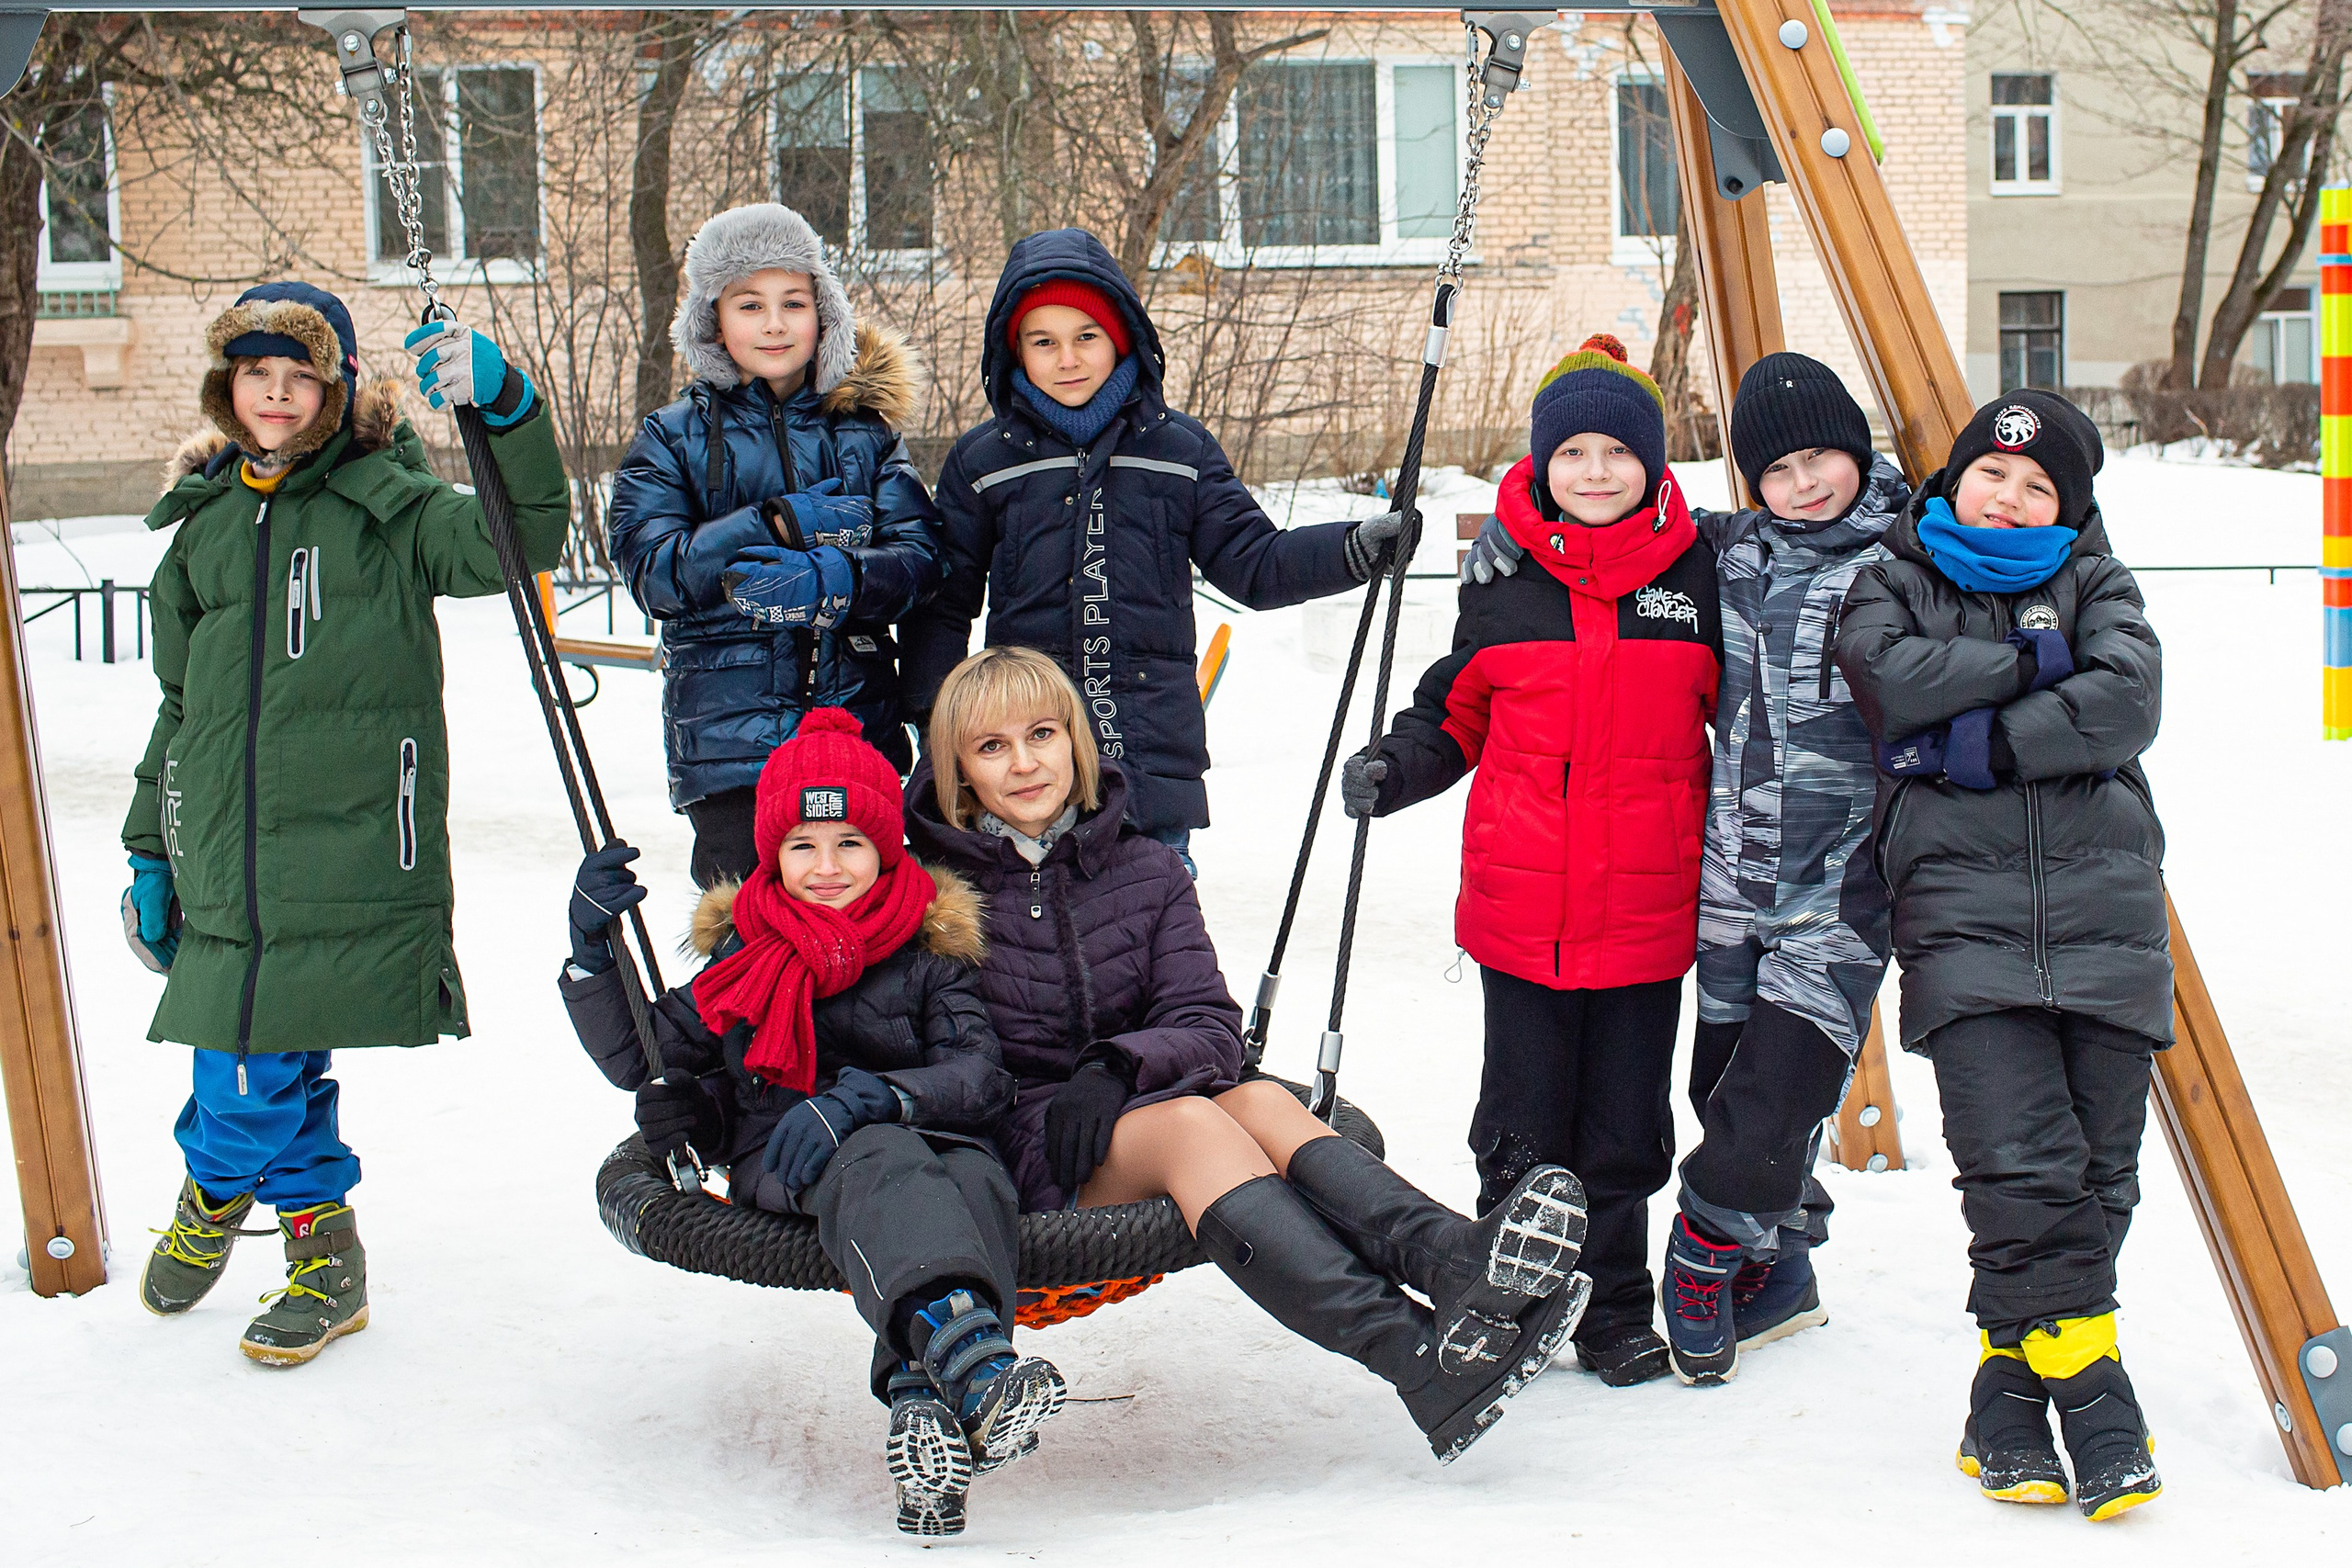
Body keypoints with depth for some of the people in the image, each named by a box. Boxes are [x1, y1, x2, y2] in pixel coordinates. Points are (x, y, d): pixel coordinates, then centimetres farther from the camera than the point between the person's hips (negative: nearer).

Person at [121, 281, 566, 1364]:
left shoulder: (387, 503, 2)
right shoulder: (205, 522, 16)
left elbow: (519, 543, -14)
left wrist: (506, 410, -28)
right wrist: (151, 849, 22)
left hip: (352, 857, -4)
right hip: (227, 860, 4)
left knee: (265, 1061, -5)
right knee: (247, 1069, 4)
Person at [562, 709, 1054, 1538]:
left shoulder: (930, 946, 11)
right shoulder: (744, 949, 17)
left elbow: (979, 1075, -3)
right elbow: (639, 1058, 18)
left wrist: (865, 1097, -21)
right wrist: (593, 949, 2)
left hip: (926, 1137, 1)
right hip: (779, 1160, -1)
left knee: (980, 1184, -36)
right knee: (879, 1163, -38)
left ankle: (922, 1405, -59)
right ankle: (977, 1369, -66)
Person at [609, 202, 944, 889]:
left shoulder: (866, 431, 11)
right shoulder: (673, 438, 7)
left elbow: (920, 558, -2)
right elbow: (653, 573, -6)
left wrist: (833, 582, -21)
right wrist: (781, 523, -13)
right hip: (728, 742, -2)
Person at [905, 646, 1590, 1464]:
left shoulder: (1145, 870, 12)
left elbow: (1209, 1027, 1)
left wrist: (1117, 1066, -17)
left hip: (1133, 1107, 4)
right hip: (1015, 1148, -4)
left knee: (1259, 1099, -28)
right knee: (1191, 1122, -32)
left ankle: (1456, 1258, -55)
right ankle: (1421, 1358, -55)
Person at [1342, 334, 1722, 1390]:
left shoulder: (1696, 574, 2)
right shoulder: (1503, 579, 2)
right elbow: (1460, 710, 14)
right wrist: (1399, 765, -3)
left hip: (1648, 907, 0)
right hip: (1520, 903, 0)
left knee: (1623, 1131, 8)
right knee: (1524, 1126, 8)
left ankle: (1617, 1312, 24)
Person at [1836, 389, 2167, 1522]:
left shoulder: (2094, 582, 16)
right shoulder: (1894, 581, 14)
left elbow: (2128, 704, -3)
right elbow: (1890, 678, -8)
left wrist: (1980, 740, -9)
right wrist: (2035, 667, -2)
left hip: (2103, 907, 2)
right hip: (1963, 910, -2)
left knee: (2096, 1172, 1)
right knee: (2019, 1163, -16)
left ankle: (2013, 1384, 14)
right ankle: (2089, 1390, -5)